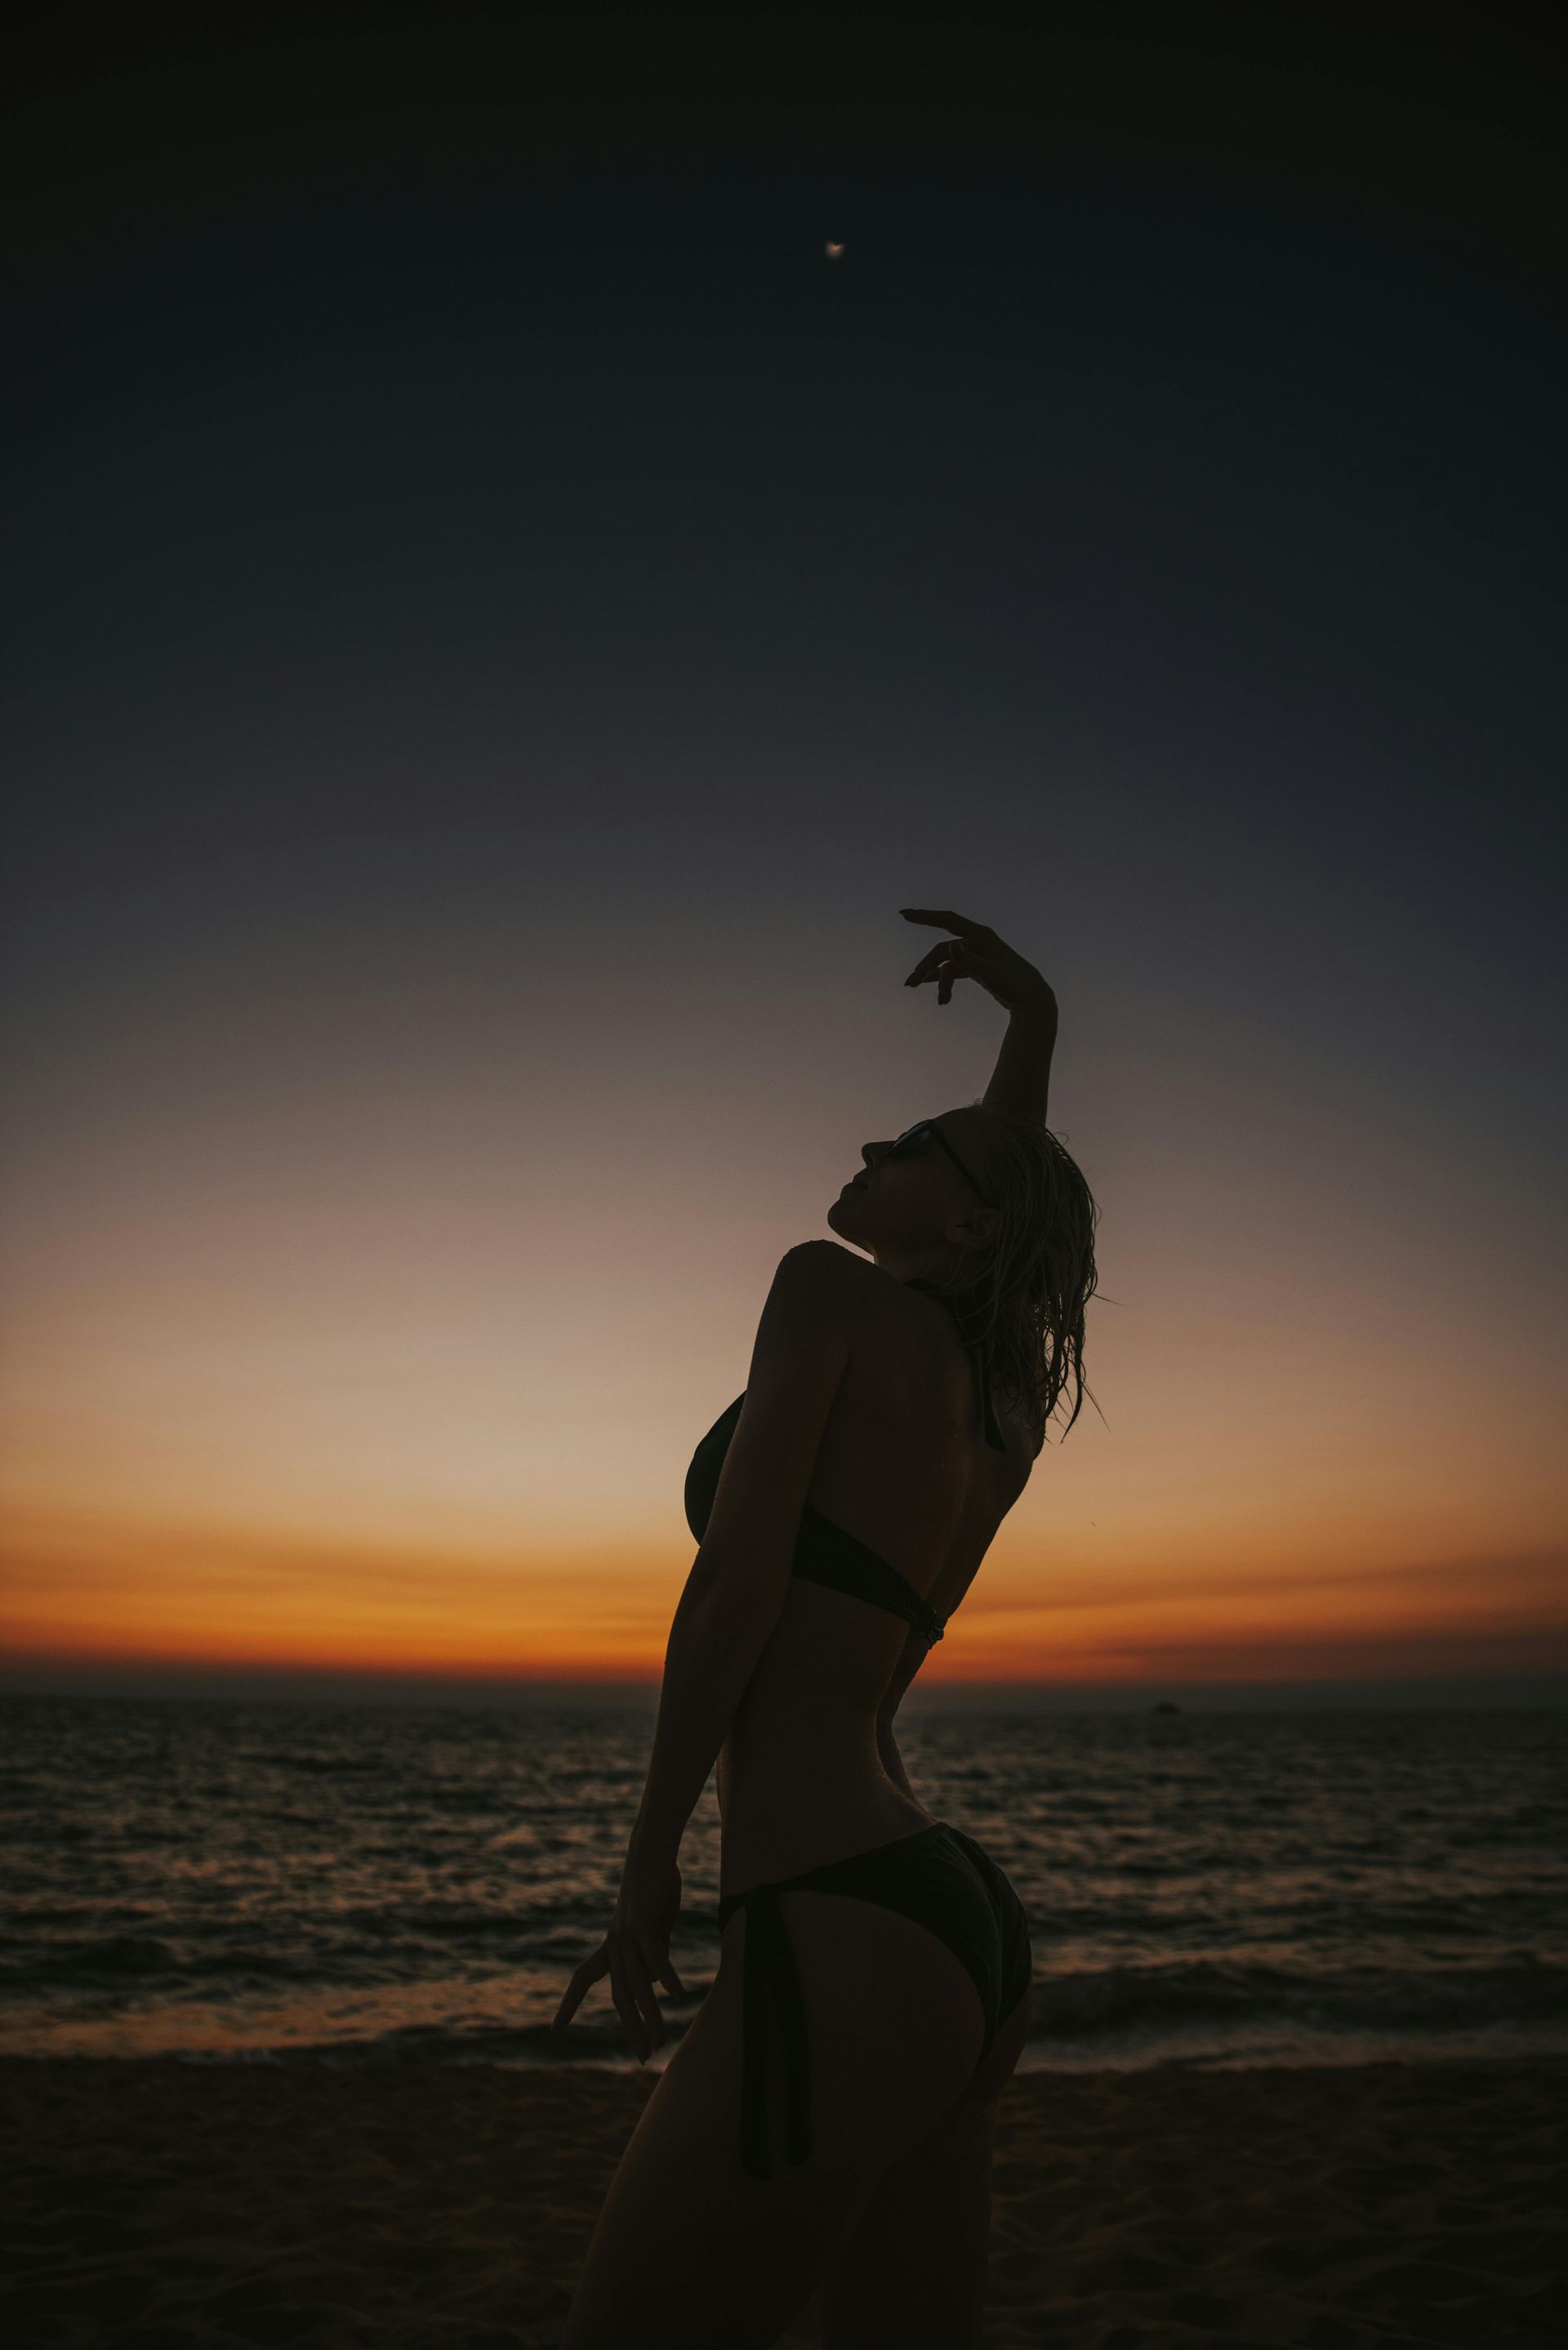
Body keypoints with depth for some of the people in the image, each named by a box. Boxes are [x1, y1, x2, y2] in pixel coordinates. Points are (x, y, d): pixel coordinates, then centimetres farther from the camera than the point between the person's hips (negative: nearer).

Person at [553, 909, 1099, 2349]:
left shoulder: (835, 1292, -5)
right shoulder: (1014, 1401, 15)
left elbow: (739, 1579, -12)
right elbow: (1024, 1160, 33)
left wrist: (649, 1860, -5)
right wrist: (1033, 1015, 25)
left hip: (842, 1942, -9)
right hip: (964, 1927, 9)